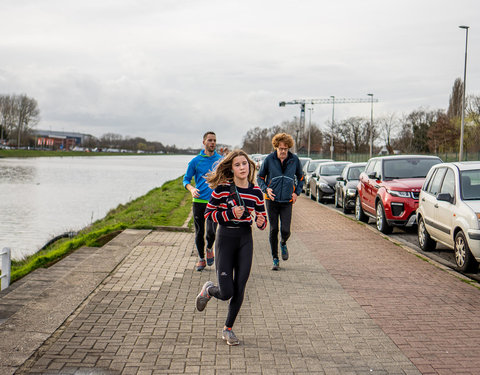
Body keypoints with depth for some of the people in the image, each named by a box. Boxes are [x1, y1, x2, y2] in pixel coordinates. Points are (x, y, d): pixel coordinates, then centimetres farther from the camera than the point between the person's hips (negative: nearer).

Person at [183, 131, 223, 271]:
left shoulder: (221, 160, 7)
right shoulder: (195, 161, 2)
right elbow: (186, 180, 7)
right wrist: (192, 189, -13)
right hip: (199, 201, 0)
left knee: (211, 231, -12)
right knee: (199, 232, 5)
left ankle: (209, 248, 20)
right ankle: (201, 259, 23)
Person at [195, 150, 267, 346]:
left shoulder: (256, 192, 2)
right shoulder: (222, 188, -8)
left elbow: (262, 218, 10)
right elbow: (209, 213, -4)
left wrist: (261, 222, -13)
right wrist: (230, 214, -17)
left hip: (246, 239, 3)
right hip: (226, 237, -3)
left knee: (239, 290, 2)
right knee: (226, 293, -5)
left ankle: (228, 328, 22)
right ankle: (208, 289, 31)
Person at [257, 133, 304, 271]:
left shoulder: (294, 160, 0)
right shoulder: (269, 159, -4)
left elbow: (300, 177, 16)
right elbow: (260, 176, 8)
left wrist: (297, 192, 4)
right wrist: (266, 189, -8)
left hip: (287, 201, 0)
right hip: (272, 200, 0)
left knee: (285, 231, -8)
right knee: (274, 230, 1)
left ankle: (283, 244, 28)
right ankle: (275, 258, 14)